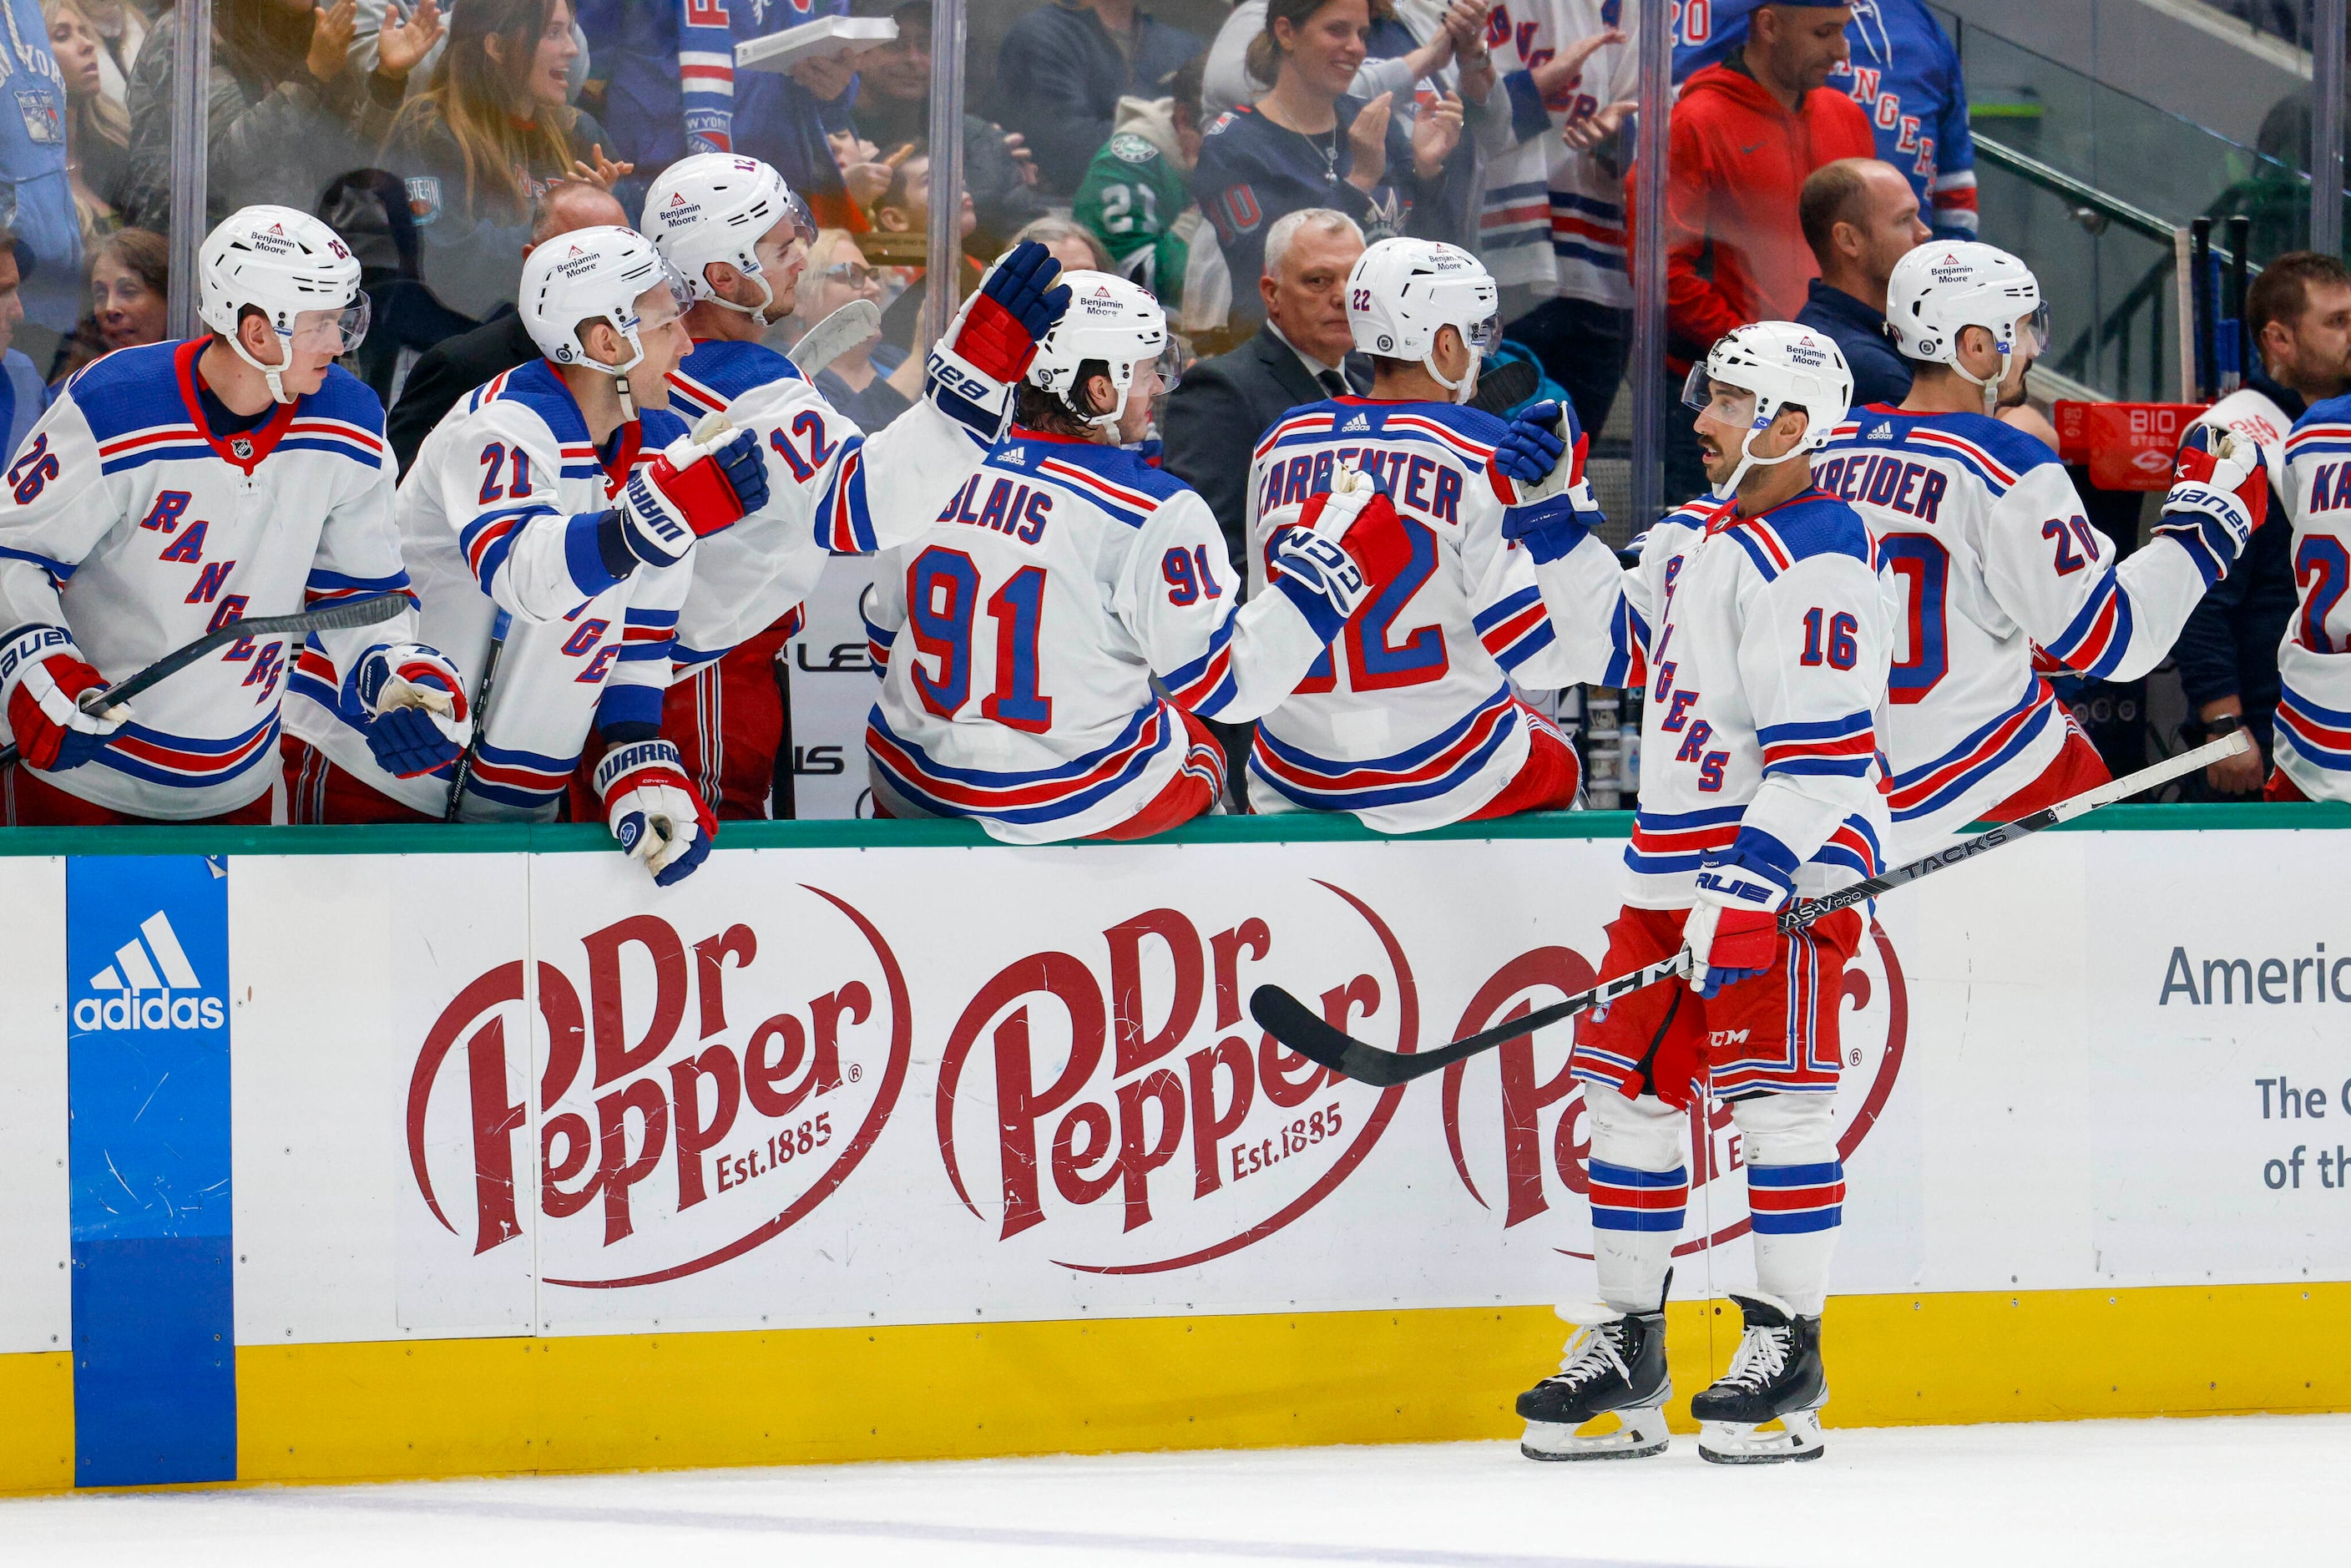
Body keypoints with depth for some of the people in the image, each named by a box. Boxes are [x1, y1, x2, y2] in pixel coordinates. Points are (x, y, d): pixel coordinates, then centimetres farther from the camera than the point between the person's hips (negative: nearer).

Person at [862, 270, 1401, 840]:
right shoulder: (1152, 511, -19)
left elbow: (886, 642, 9)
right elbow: (1225, 683, -17)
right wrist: (1328, 564, -13)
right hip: (1078, 808, -4)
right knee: (1197, 746, 25)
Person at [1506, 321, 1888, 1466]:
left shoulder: (1817, 557, -15)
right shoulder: (1695, 533, 14)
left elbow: (1823, 747, -21)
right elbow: (1620, 634, 30)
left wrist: (1750, 881, -26)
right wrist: (1555, 529, 17)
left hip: (1788, 862, -9)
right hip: (1675, 858, 9)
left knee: (1773, 1095, -9)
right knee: (1628, 1086, 8)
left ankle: (1787, 1349, -1)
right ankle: (1625, 1343, 15)